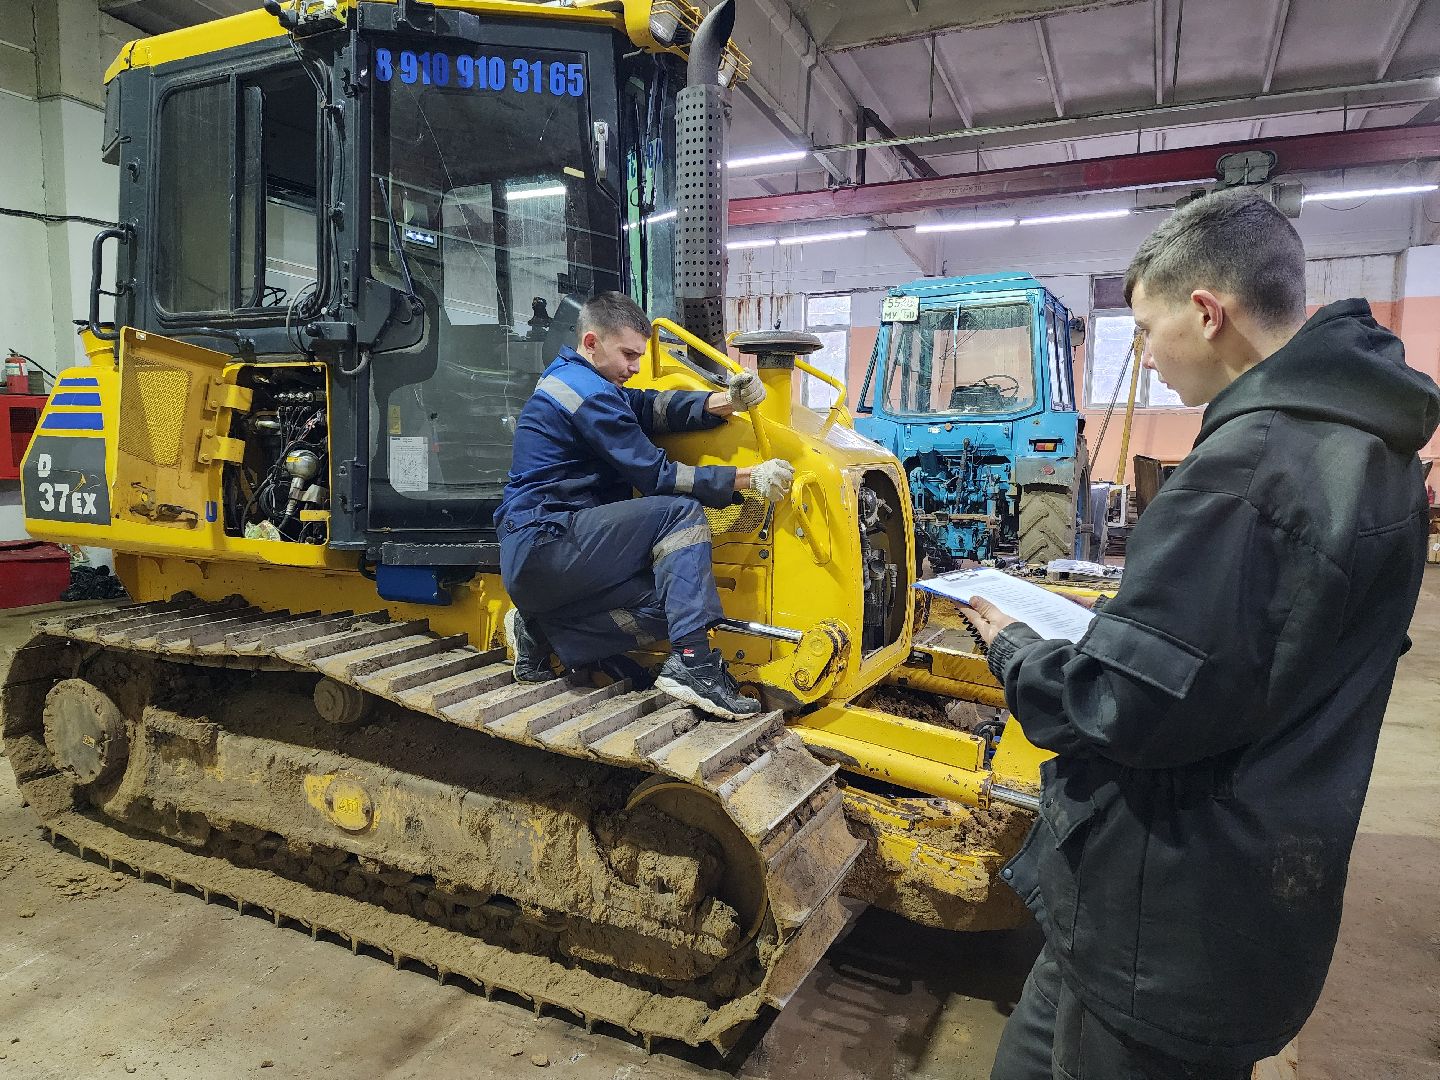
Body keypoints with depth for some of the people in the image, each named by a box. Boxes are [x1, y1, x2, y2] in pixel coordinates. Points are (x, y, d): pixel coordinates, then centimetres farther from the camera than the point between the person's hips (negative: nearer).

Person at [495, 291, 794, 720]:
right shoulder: (589, 393, -14)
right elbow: (655, 476, -15)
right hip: (543, 544, -10)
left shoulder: (569, 378, 17)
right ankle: (692, 664, -21)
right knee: (681, 513, -16)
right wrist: (747, 478, -15)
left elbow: (651, 407, 7)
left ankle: (539, 630, 9)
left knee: (669, 601, 4)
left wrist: (725, 402, -9)